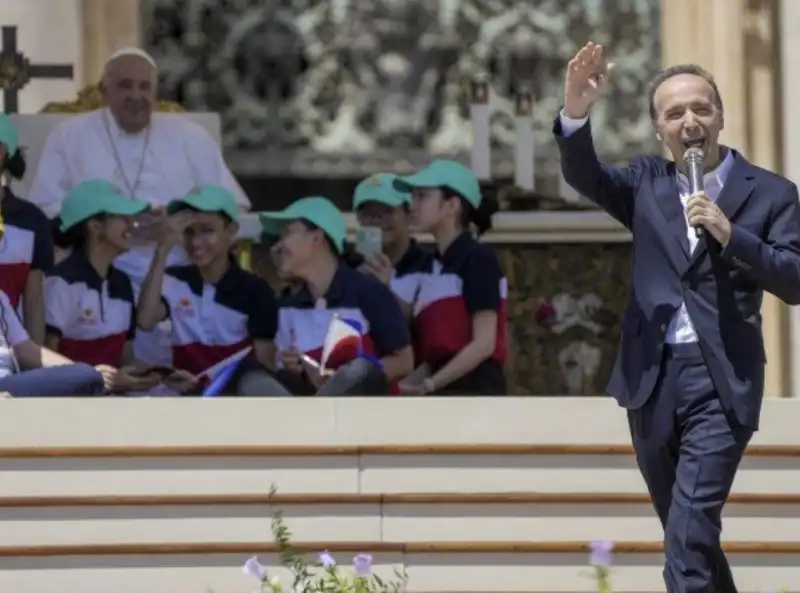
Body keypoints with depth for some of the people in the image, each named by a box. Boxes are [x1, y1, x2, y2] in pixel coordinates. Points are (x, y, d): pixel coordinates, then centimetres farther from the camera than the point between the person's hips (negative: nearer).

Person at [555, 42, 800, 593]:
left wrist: (731, 235, -19)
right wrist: (576, 112, -27)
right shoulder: (648, 182, 11)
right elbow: (584, 175, -7)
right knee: (685, 532, 15)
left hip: (722, 382, -4)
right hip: (652, 378, 4)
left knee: (691, 532, -17)